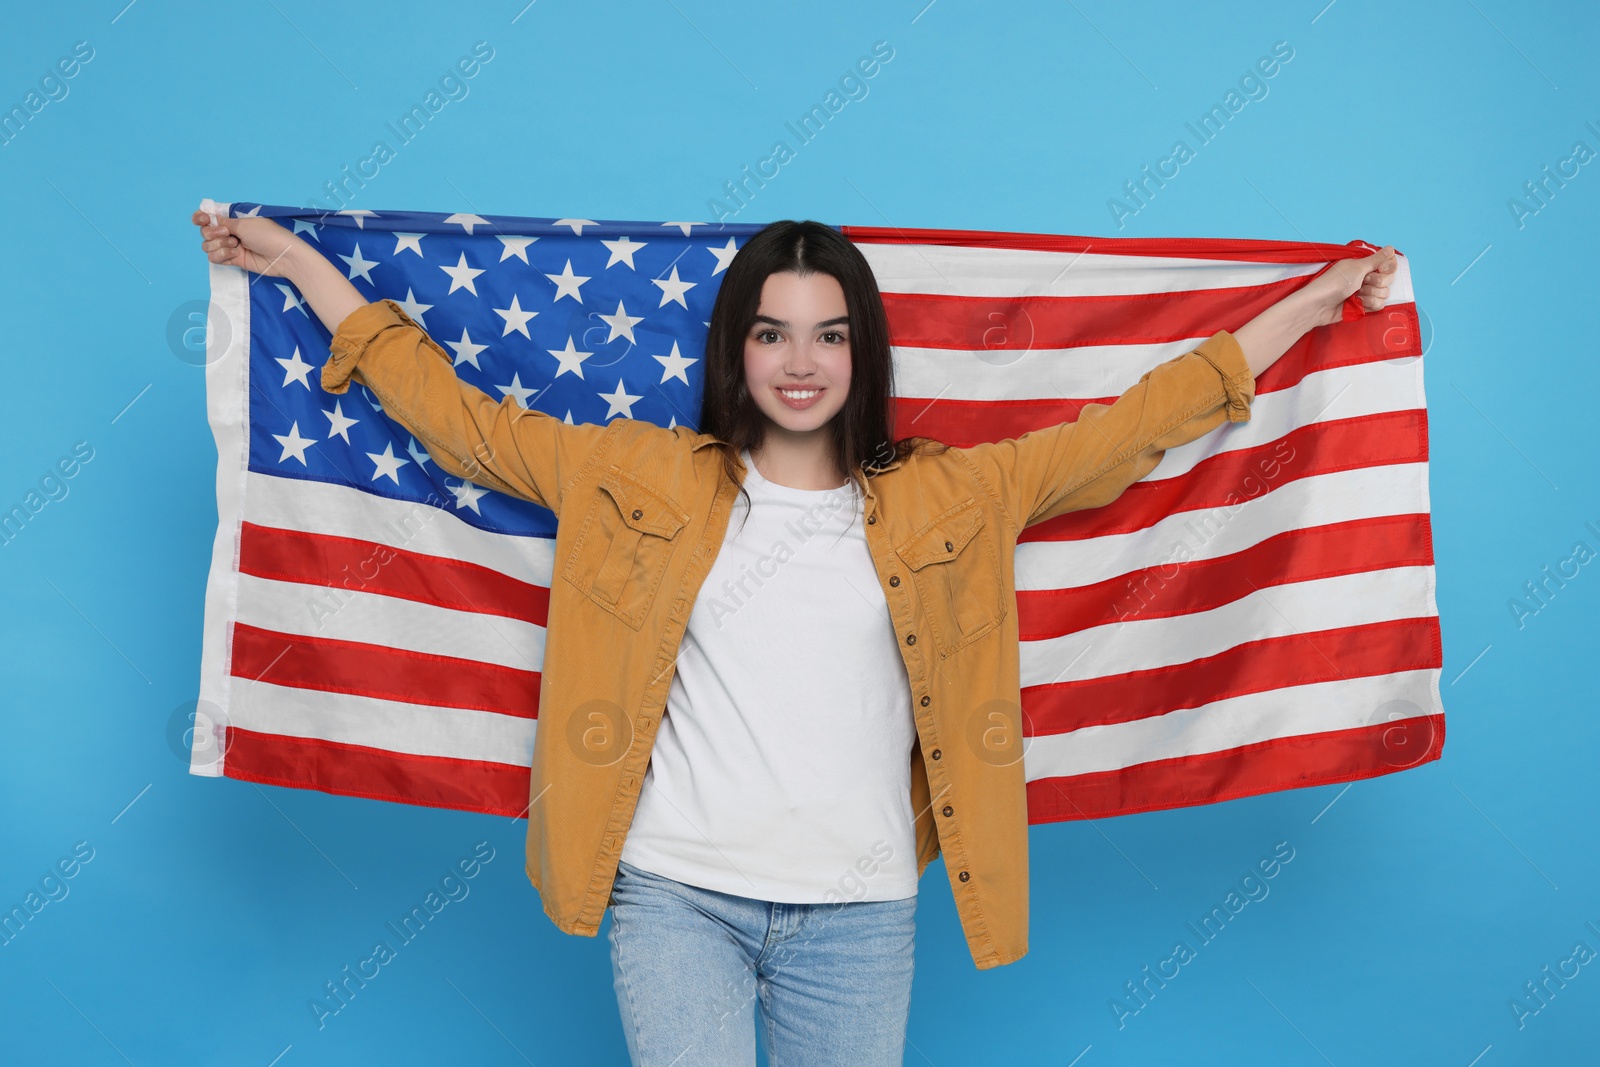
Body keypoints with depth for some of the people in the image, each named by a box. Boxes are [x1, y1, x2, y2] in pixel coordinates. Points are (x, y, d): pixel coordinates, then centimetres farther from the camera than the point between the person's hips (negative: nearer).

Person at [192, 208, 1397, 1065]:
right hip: (678, 892, -1)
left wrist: (1311, 304, 10)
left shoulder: (942, 500, 4)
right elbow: (463, 418, 8)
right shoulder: (648, 481, 3)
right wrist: (298, 262, 11)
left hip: (858, 912, 1)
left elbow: (1126, 426, 8)